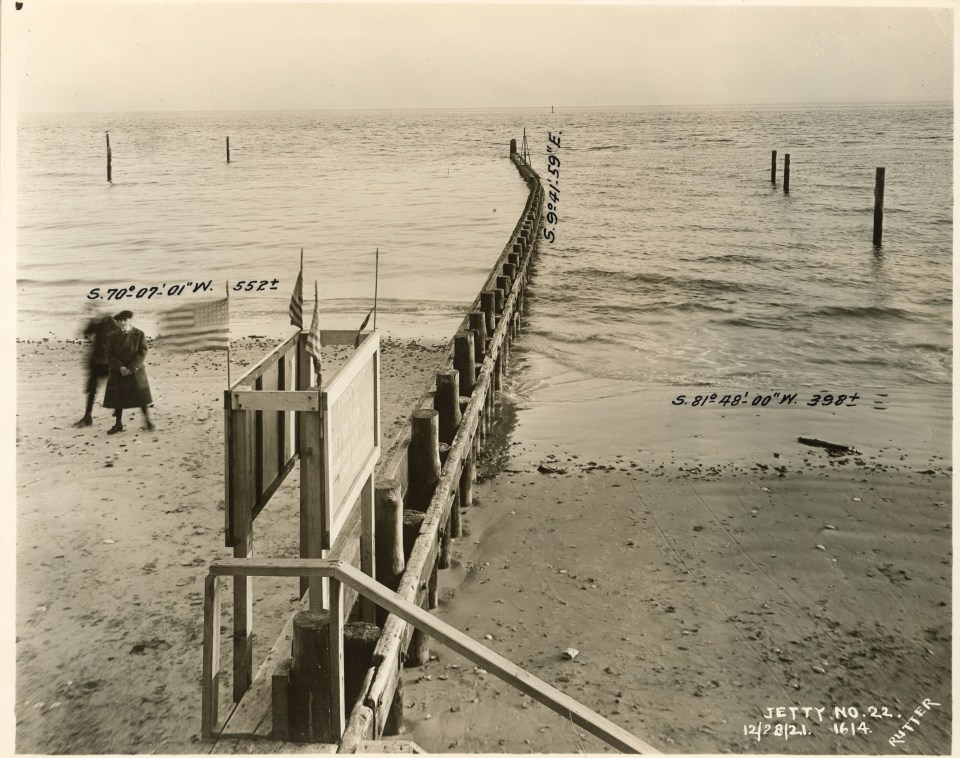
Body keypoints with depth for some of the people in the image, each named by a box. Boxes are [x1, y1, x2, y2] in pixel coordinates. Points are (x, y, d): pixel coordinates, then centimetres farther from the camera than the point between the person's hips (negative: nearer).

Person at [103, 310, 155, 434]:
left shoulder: (139, 334, -3)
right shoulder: (113, 336, 4)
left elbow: (142, 353, -8)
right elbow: (111, 355, 1)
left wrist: (131, 368, -15)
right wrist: (120, 367, -15)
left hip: (136, 371, -2)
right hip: (118, 372, 2)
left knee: (142, 398, -2)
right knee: (117, 399, 5)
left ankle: (149, 421, 11)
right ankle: (118, 424, 15)